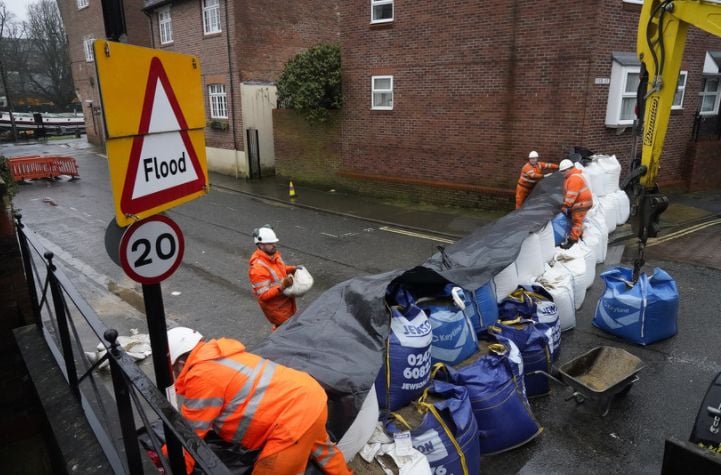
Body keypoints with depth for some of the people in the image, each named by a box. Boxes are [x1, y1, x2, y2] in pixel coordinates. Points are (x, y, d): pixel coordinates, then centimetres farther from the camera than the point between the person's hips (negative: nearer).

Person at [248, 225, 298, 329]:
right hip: (275, 307, -8)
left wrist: (292, 269, -3)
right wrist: (282, 286, -39)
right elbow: (264, 295, -30)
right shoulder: (258, 268, -32)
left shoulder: (274, 255, -6)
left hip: (286, 301, 8)